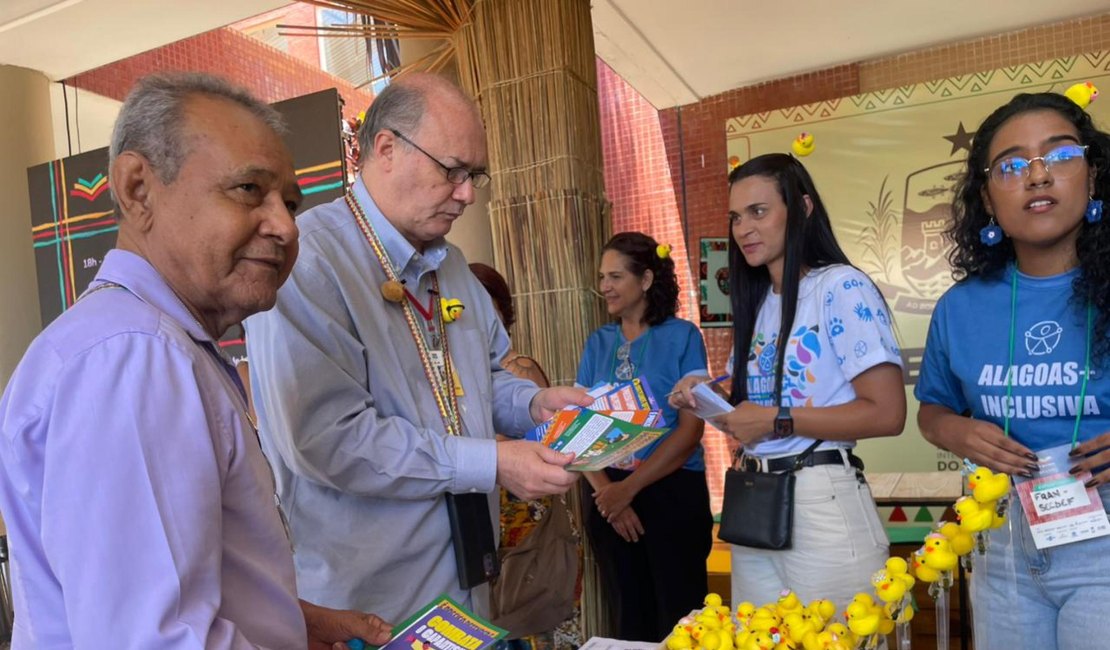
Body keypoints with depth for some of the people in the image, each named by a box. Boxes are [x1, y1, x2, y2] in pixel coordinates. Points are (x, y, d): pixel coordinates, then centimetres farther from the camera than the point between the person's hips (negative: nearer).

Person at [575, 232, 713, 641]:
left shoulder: (681, 336, -5)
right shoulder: (598, 343, 7)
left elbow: (691, 427, -11)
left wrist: (630, 487, -16)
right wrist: (605, 490, -10)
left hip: (672, 493, -4)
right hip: (610, 496, 4)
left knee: (679, 617, 4)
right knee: (630, 617, 15)